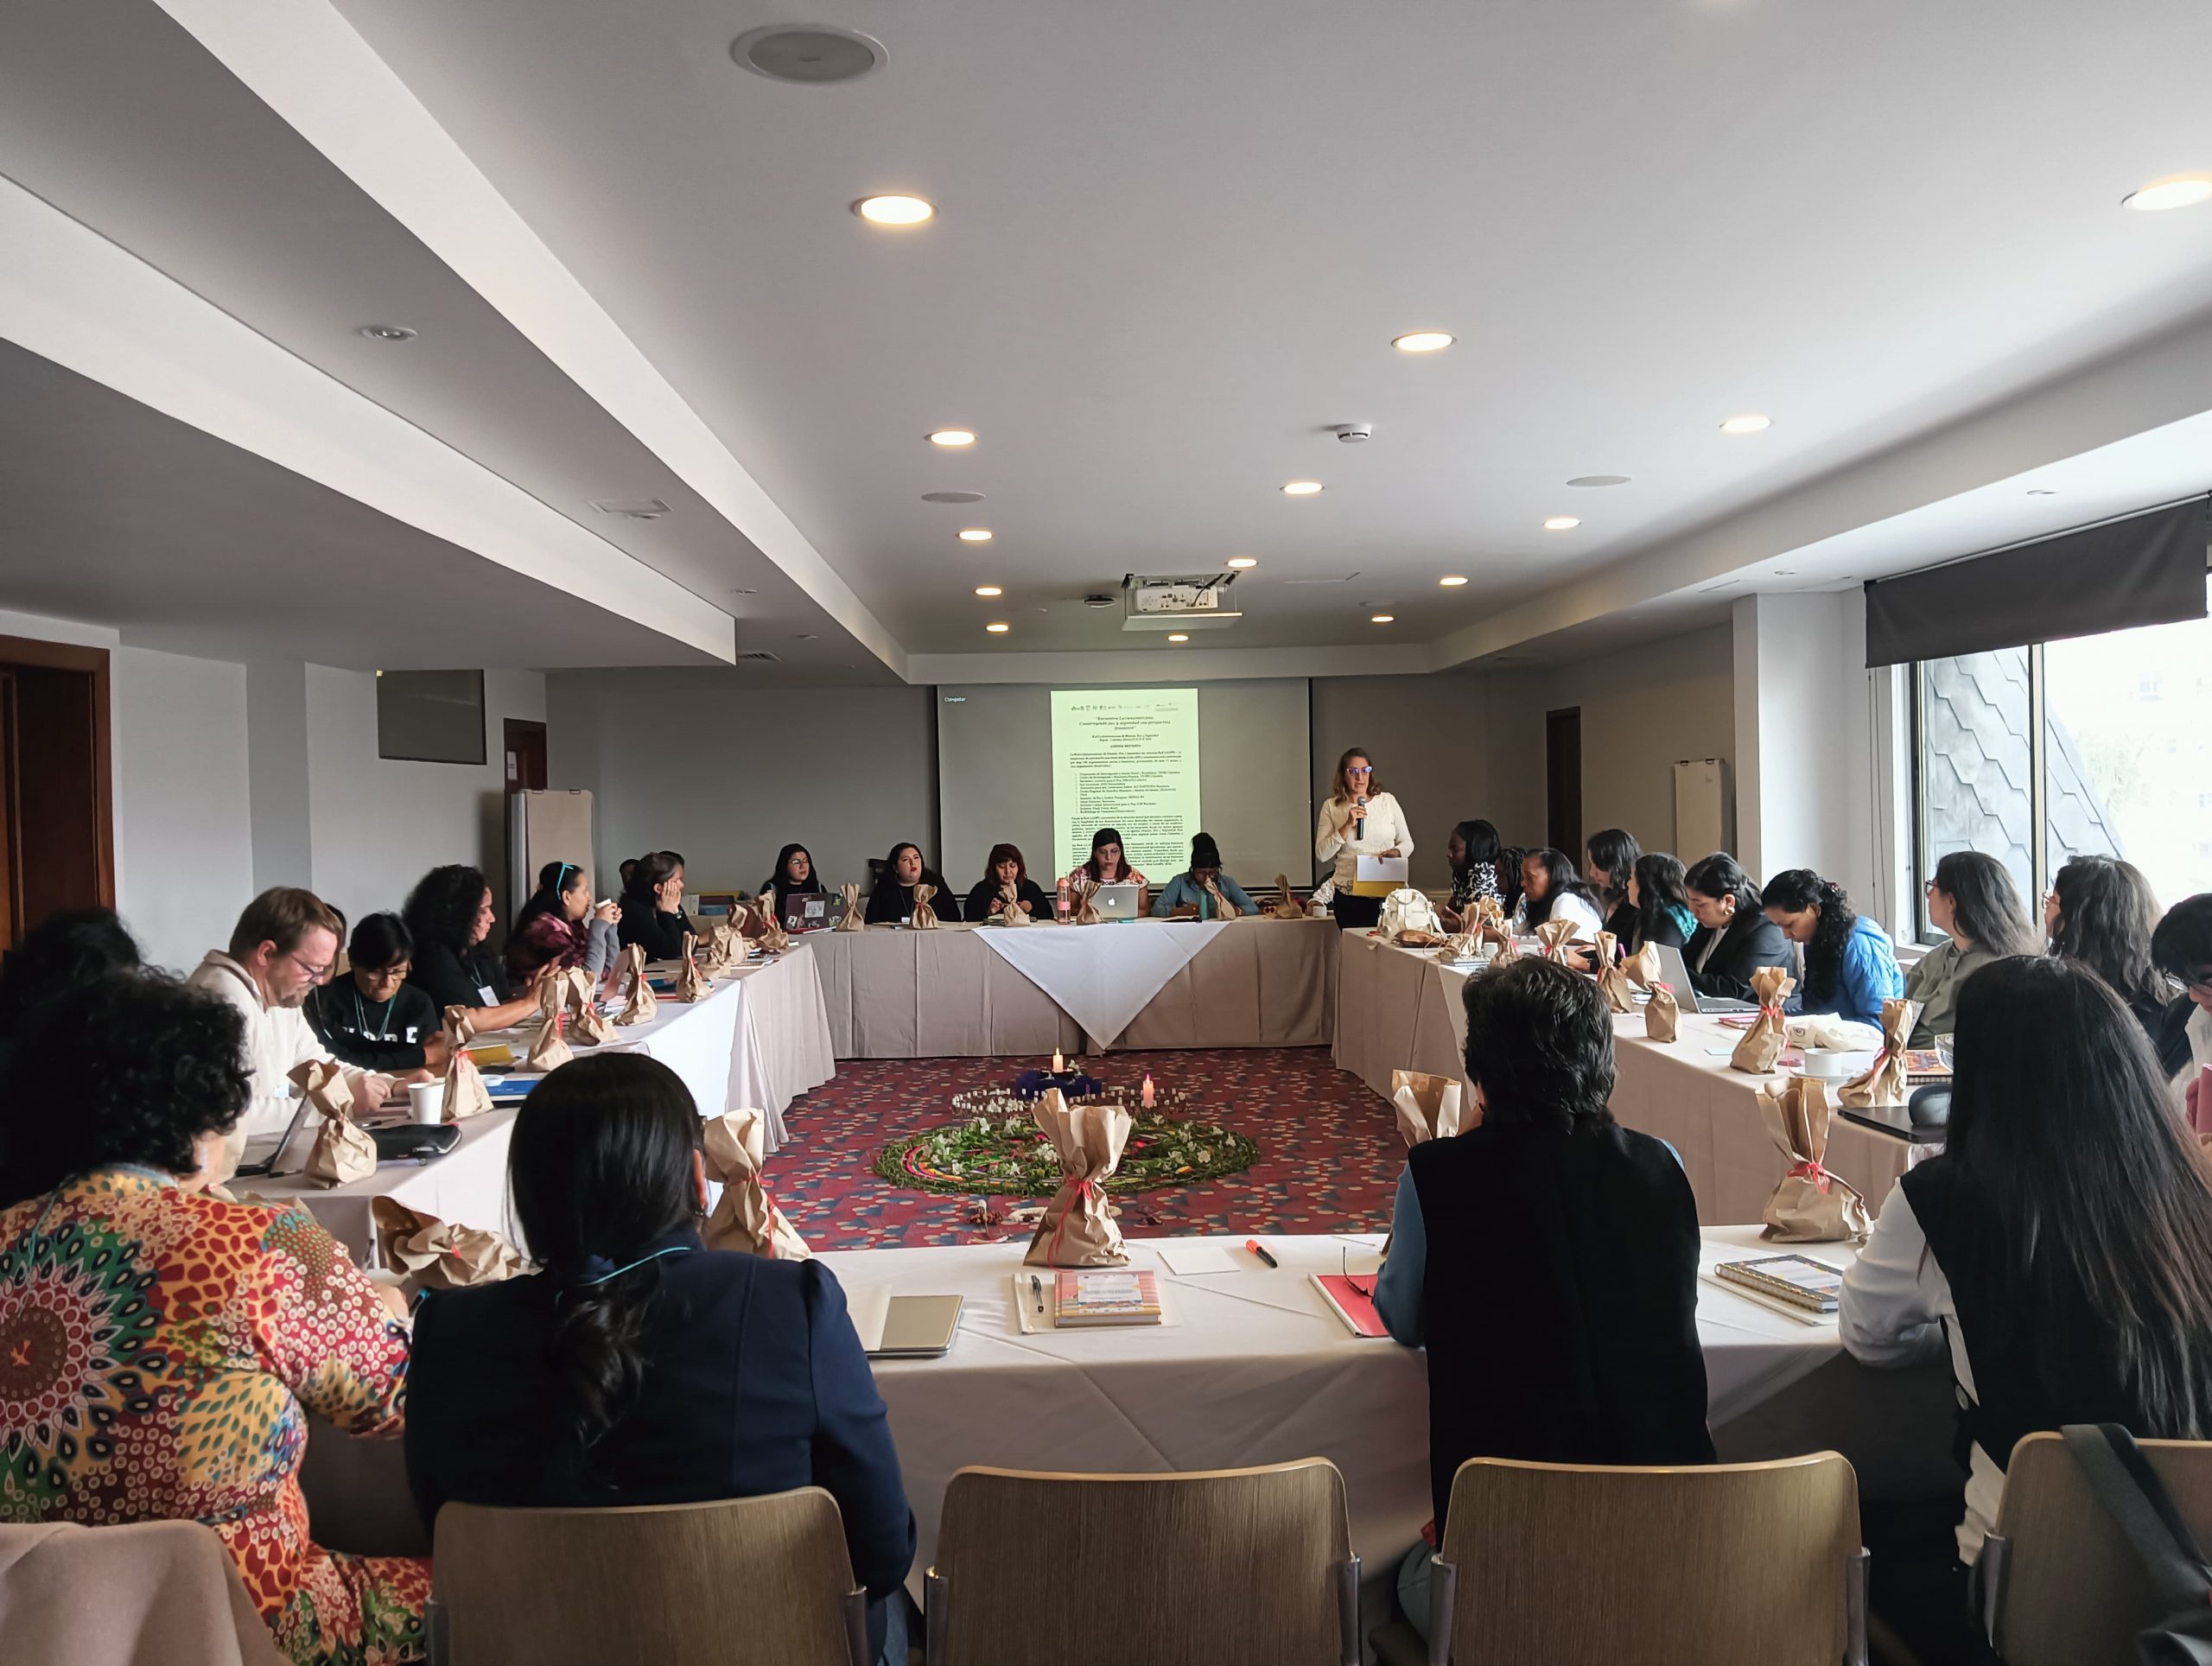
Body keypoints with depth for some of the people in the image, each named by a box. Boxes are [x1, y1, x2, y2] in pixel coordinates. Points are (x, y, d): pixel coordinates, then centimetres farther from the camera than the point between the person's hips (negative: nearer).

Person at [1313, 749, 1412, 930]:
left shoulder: (1388, 801, 6)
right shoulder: (1331, 807, 2)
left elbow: (1407, 843, 12)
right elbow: (1321, 854, -5)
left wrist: (1395, 852, -10)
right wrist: (1348, 825, -13)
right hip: (1348, 897, -1)